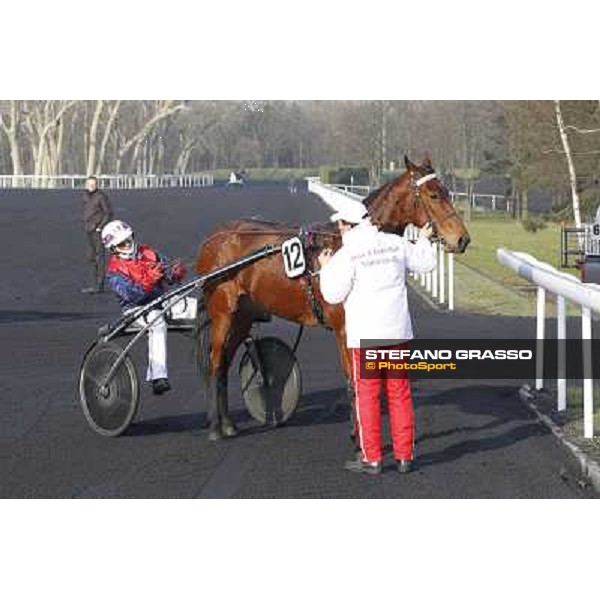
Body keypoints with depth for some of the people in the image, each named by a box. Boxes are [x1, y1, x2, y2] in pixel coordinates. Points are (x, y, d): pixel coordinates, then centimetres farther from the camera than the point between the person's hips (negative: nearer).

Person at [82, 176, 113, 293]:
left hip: (98, 231, -8)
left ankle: (99, 285, -3)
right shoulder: (85, 195, 11)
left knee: (99, 257, -5)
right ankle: (93, 284, 16)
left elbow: (109, 213, -11)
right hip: (89, 231, 8)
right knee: (91, 258, 11)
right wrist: (85, 225, 12)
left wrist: (101, 226, -14)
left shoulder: (101, 196, -10)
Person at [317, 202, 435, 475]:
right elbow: (425, 263, 17)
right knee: (400, 393, 10)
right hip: (398, 331, 5)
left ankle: (371, 459, 6)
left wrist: (326, 268, 5)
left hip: (365, 334, -5)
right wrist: (424, 240, 36)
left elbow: (333, 295, -10)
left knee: (366, 394, 3)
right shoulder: (396, 244, 3)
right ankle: (404, 456, 15)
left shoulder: (346, 255, -12)